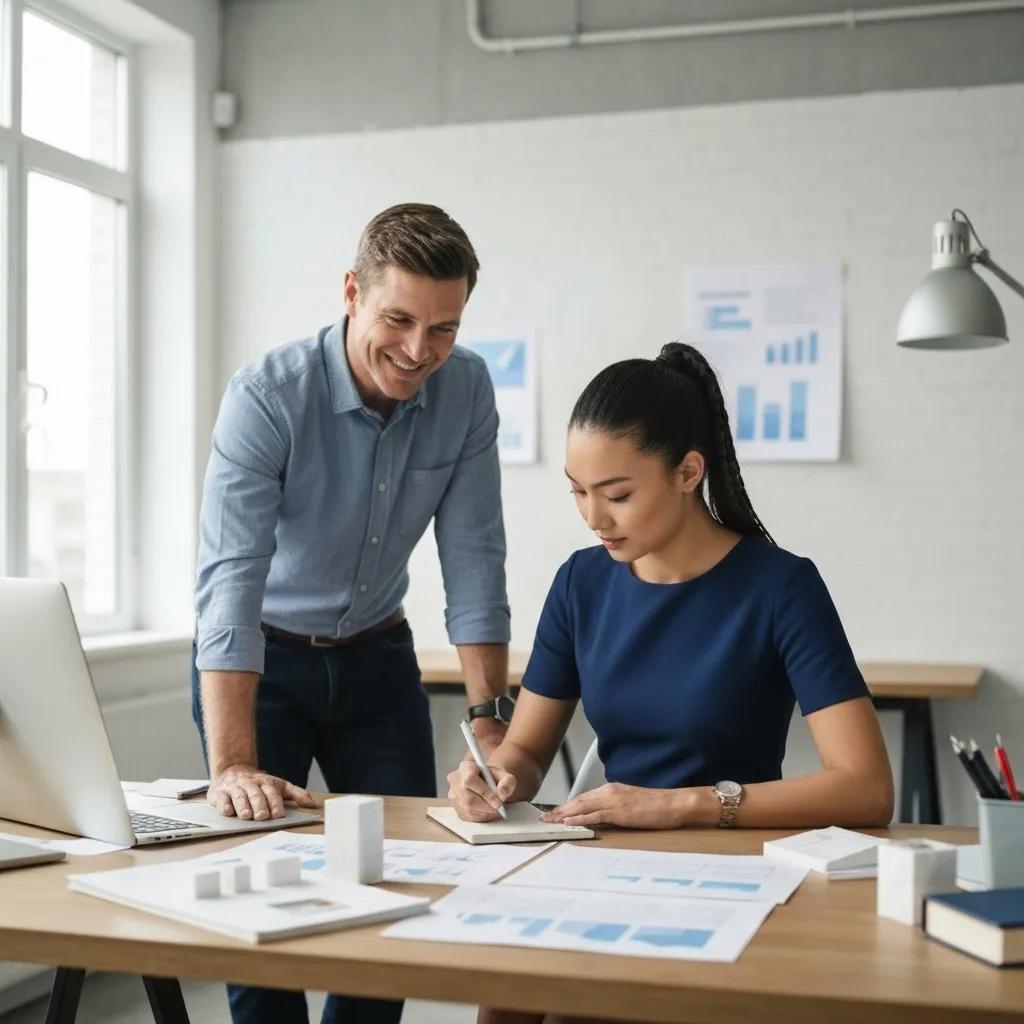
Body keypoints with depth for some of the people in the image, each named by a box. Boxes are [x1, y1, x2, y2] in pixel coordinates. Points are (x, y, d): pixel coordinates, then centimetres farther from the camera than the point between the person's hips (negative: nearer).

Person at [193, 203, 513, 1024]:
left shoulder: (467, 389, -13)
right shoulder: (267, 397, -26)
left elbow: (474, 563, -10)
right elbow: (230, 579, -34)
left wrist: (491, 717, -17)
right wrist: (232, 764, -42)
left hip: (376, 656, 4)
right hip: (259, 661, -4)